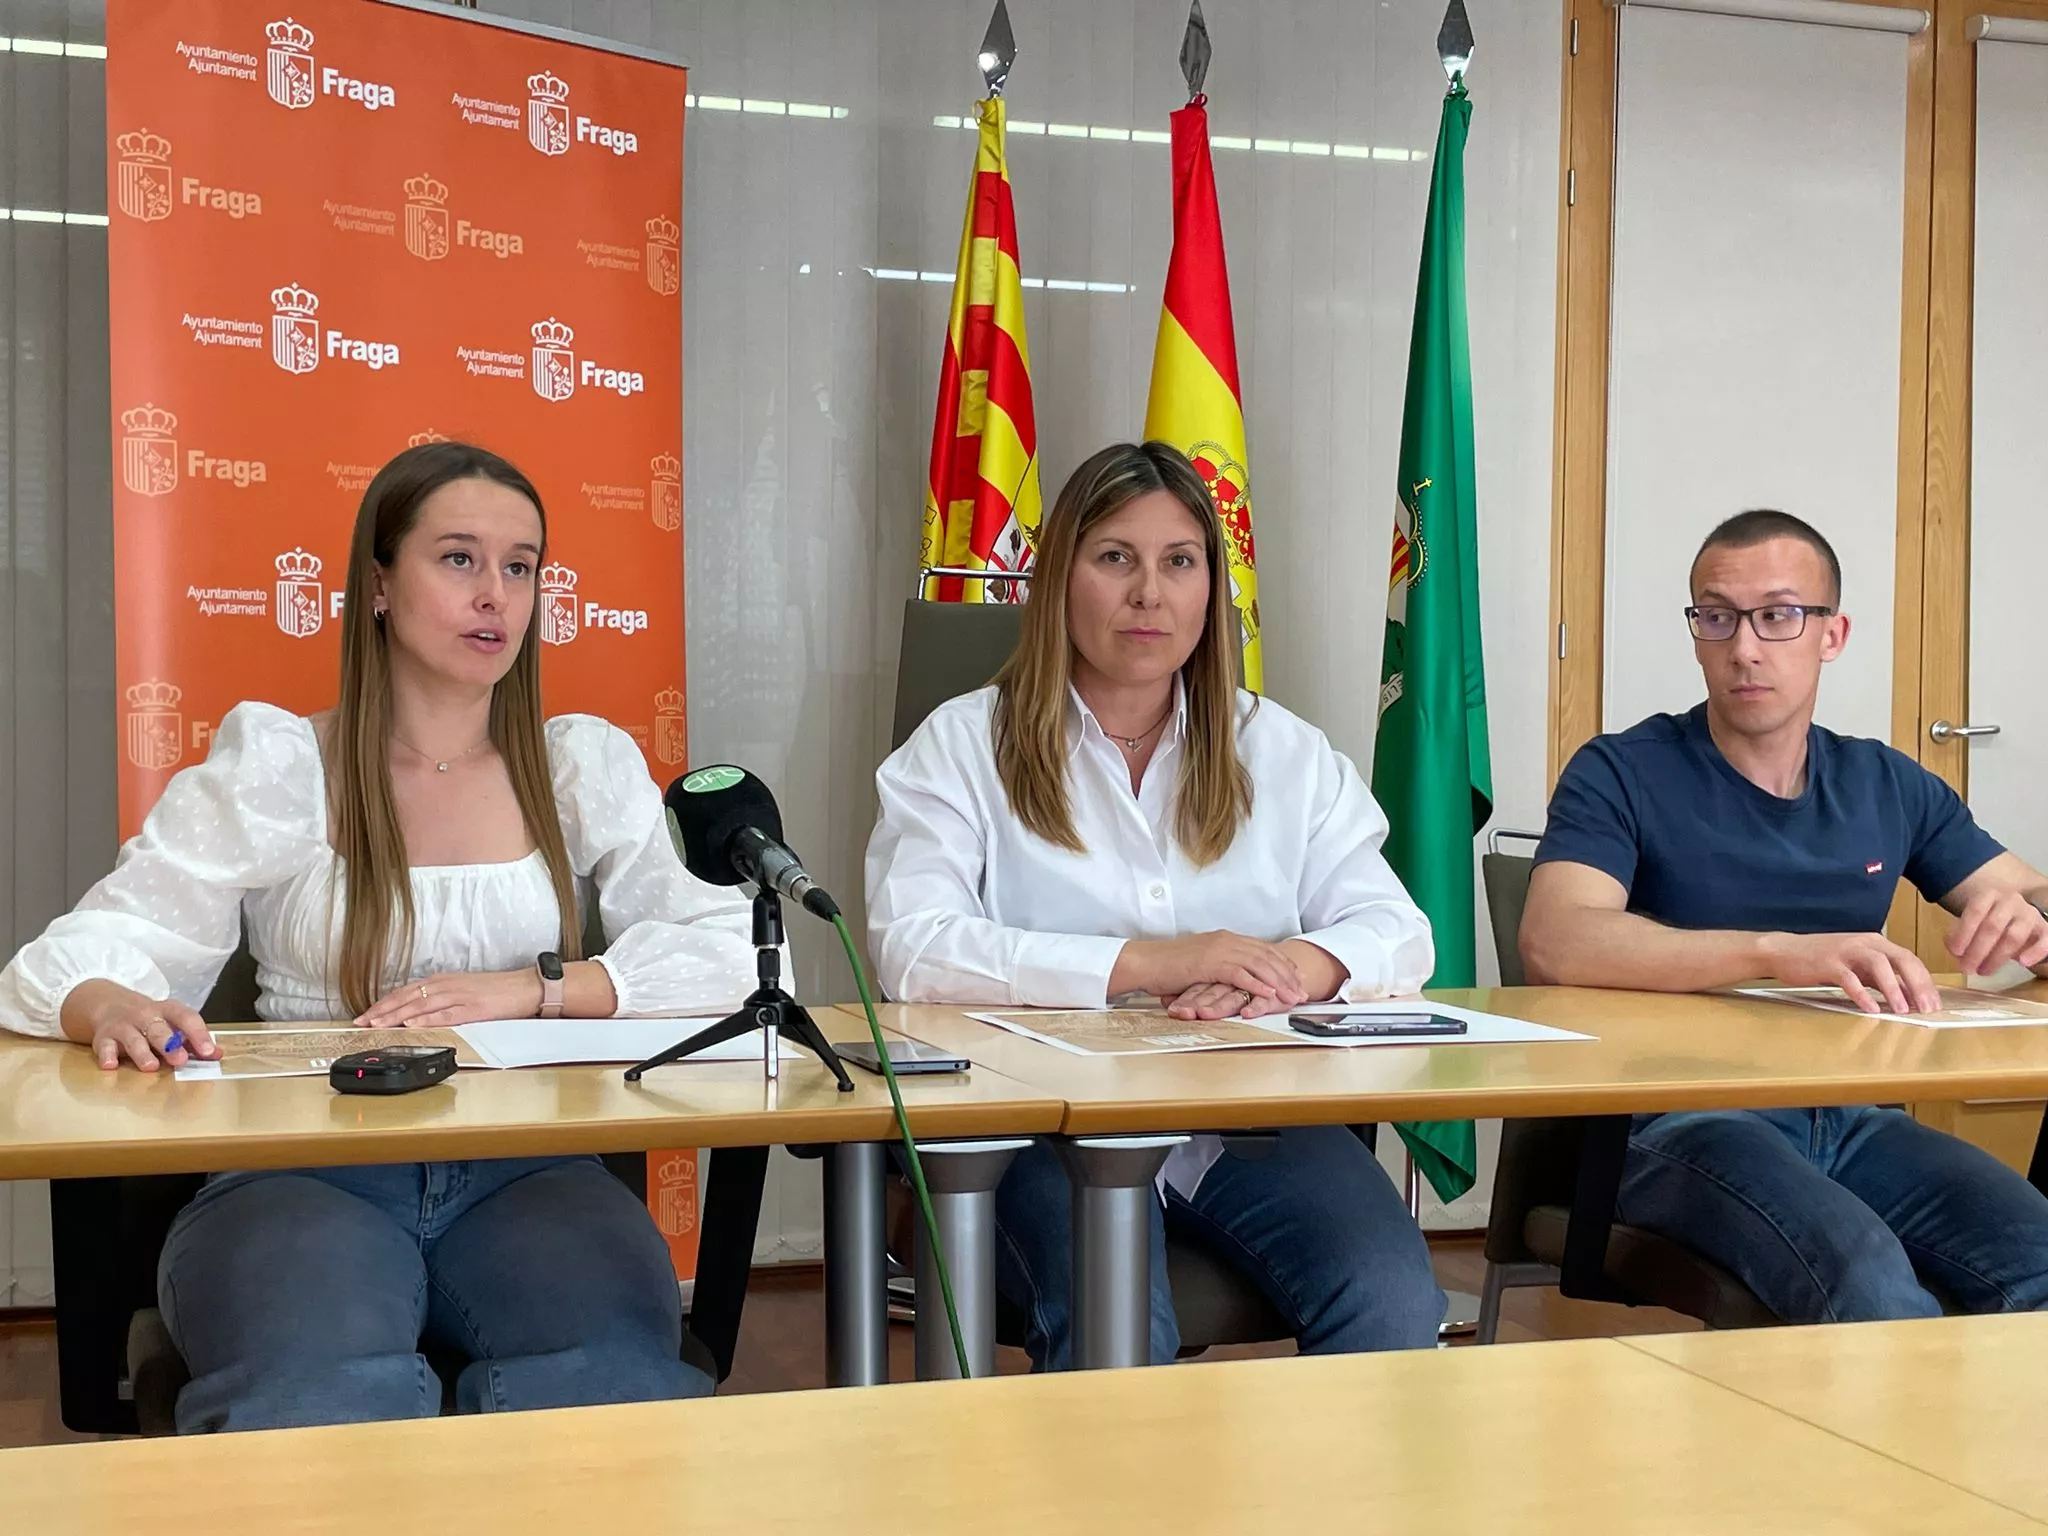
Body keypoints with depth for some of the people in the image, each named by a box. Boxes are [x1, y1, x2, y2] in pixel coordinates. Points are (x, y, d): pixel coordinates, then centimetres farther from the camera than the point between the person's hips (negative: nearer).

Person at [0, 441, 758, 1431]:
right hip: (301, 1172, -1)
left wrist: (531, 988, -12)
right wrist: (110, 1006, -24)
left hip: (524, 1173, 2)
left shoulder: (587, 767, 13)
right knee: (319, 1400, -34)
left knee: (615, 1378, -30)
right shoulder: (272, 767, 8)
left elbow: (730, 951, 3)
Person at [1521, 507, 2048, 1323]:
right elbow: (1554, 943, -18)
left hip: (1851, 1120, 5)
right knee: (1869, 1282, -33)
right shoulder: (1622, 776, -1)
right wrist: (1780, 952, -31)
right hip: (1680, 1122, -4)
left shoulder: (1889, 786, 15)